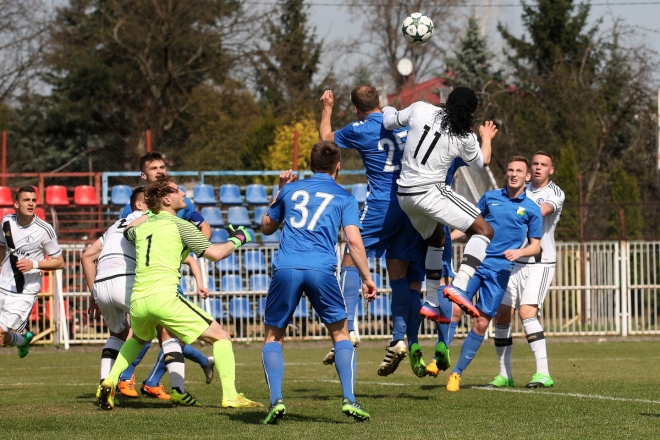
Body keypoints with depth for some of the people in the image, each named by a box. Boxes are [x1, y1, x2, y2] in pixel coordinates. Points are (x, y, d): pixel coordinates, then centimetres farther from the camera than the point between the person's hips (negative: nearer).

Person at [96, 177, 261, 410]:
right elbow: (215, 253, -2)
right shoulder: (178, 225, 3)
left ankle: (110, 381, 19)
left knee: (138, 339, 39)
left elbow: (127, 231, 47)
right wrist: (237, 240, 16)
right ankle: (230, 396, -11)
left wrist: (149, 213, 55)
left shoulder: (143, 227, 20)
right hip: (163, 296, -6)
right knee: (221, 337, 1)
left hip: (137, 301, 6)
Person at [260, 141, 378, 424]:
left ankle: (276, 400, -5)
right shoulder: (343, 198, 13)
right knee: (340, 334, 14)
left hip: (285, 268, 1)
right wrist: (366, 278, 7)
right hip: (322, 270, -1)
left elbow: (267, 227, 32)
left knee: (273, 337, 13)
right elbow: (354, 241, 1)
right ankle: (349, 399, -2)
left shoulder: (291, 190, 19)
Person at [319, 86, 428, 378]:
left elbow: (325, 138, 14)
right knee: (400, 274, 6)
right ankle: (402, 341, -1)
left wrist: (327, 109, 28)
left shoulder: (360, 130, -5)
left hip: (381, 206, -5)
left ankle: (348, 330, -8)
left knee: (351, 260, 3)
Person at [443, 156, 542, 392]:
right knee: (454, 309, -13)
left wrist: (519, 252, -12)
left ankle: (457, 373, 9)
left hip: (500, 270, -1)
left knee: (481, 324, -2)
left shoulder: (531, 209, 4)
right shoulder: (490, 197, 10)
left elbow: (536, 245, 8)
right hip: (476, 264, 1)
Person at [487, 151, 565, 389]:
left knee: (527, 312, -22)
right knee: (502, 314, 1)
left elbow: (542, 211, -24)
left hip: (540, 263, -5)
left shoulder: (555, 193, -4)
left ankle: (543, 373, -22)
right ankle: (505, 374, 13)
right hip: (514, 262, 5)